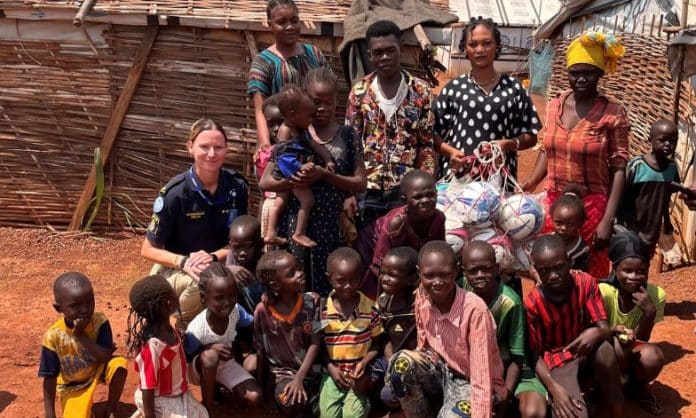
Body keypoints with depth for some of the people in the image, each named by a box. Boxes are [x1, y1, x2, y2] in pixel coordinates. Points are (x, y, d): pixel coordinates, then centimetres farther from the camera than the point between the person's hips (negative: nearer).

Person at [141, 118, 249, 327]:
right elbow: (148, 249, -10)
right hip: (174, 270, -4)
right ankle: (184, 329, -5)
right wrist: (184, 261, -28)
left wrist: (214, 256, -20)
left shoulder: (237, 186, -7)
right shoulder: (174, 193, -18)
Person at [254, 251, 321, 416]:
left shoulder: (312, 301, -9)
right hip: (283, 372, -2)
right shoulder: (263, 310, -11)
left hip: (311, 370, 2)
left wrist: (299, 378, -19)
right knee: (289, 401, -32)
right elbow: (261, 350, 0)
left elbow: (315, 343, -10)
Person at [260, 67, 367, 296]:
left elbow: (360, 182, 2)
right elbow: (265, 182, 4)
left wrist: (325, 175, -12)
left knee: (332, 289, 0)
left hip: (335, 224, 0)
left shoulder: (347, 136, 6)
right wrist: (292, 180, -16)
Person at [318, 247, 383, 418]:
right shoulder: (322, 309, -4)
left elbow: (376, 343, 2)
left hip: (359, 374, -1)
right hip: (333, 372, 1)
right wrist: (330, 367, -8)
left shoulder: (370, 308, -6)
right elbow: (319, 344, 4)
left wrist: (364, 363, -14)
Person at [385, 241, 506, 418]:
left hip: (469, 381, -5)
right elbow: (423, 345, 6)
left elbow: (482, 378, -28)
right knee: (401, 362, -25)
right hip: (441, 369, 5)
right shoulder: (422, 297, -10)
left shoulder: (475, 309, -27)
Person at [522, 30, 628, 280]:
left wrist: (608, 220, -14)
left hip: (591, 206, -4)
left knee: (589, 275, 7)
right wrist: (531, 183, -1)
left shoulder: (612, 114, -11)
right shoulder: (554, 106, 3)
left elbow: (618, 168, -10)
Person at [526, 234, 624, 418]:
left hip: (587, 353, 3)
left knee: (605, 350, -34)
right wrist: (554, 388, -28)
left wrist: (596, 333, -40)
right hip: (558, 361, -3)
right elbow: (535, 355, -12)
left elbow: (604, 328, -15)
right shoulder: (532, 304, -18)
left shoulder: (586, 283, -13)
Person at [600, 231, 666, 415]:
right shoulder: (603, 292, -24)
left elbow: (641, 340, -15)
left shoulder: (656, 295, -17)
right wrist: (617, 336, -40)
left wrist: (649, 313, -32)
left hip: (633, 353, 3)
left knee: (652, 356, -31)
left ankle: (637, 387, 5)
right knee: (616, 348, -36)